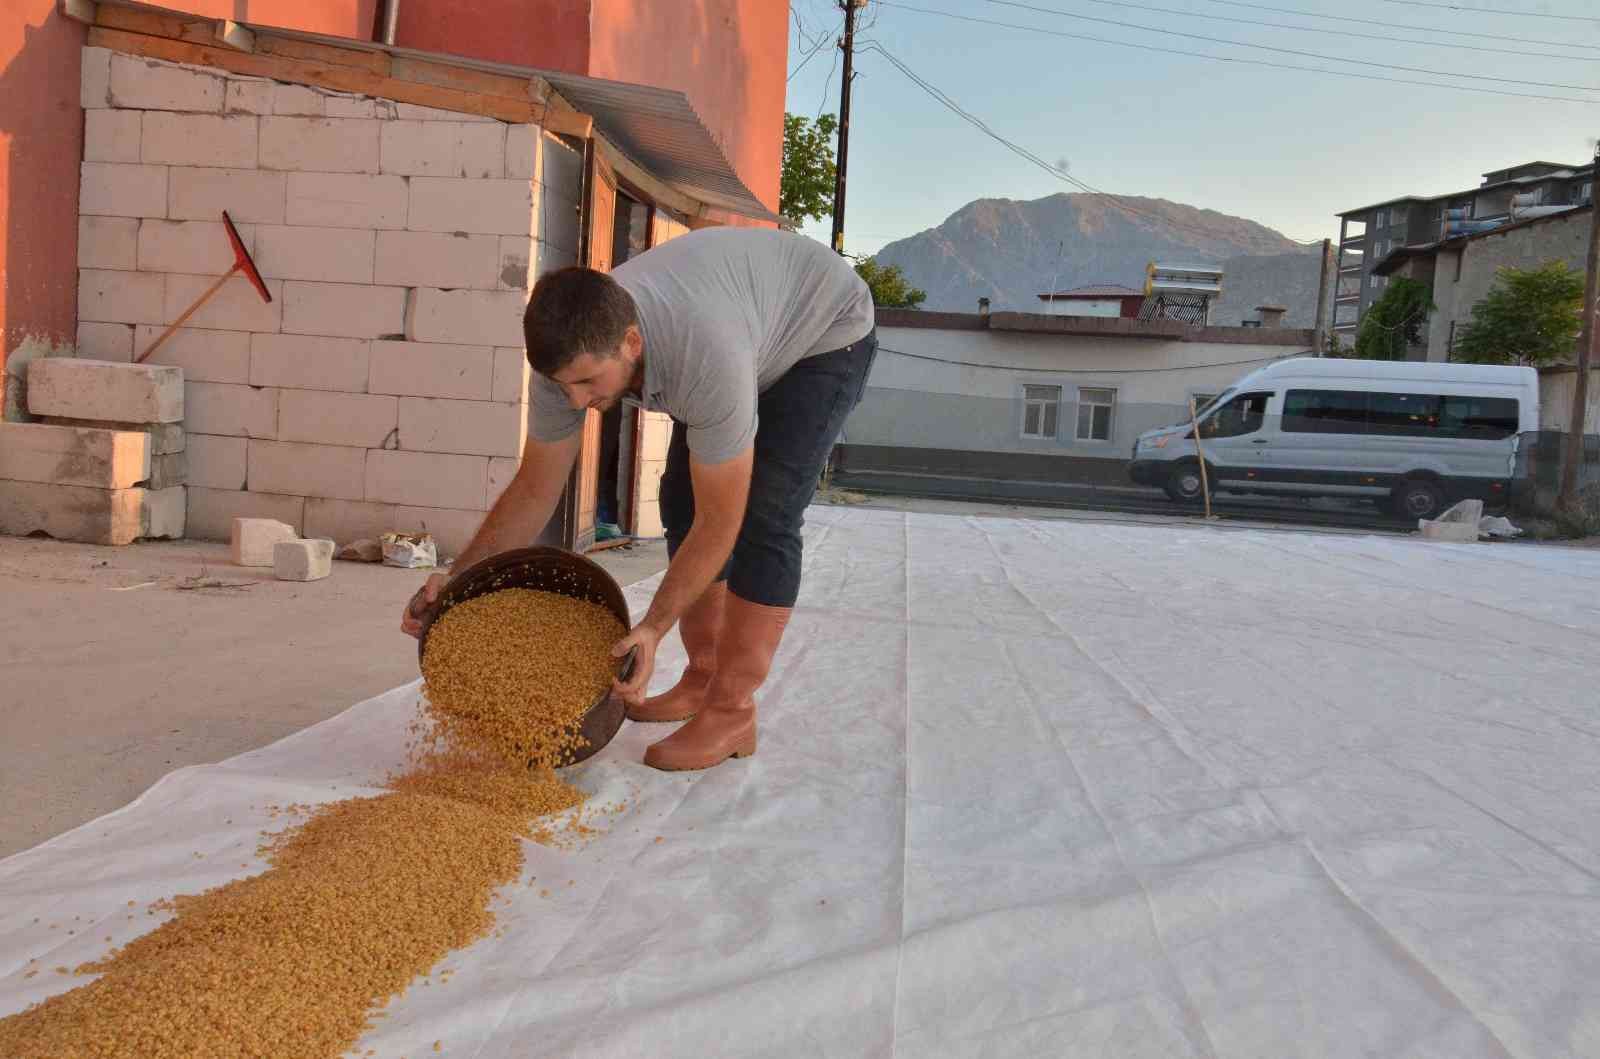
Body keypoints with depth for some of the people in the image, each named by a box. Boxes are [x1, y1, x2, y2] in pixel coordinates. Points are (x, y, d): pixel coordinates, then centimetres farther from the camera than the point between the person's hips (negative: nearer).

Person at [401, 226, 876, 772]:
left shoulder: (706, 359, -45)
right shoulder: (571, 348, -24)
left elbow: (718, 525, -35)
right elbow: (533, 490, -14)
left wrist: (653, 628, -38)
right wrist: (458, 580, -23)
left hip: (827, 330, -7)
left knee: (763, 517, -19)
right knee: (680, 503, 0)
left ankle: (731, 712, -11)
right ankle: (702, 678, 11)